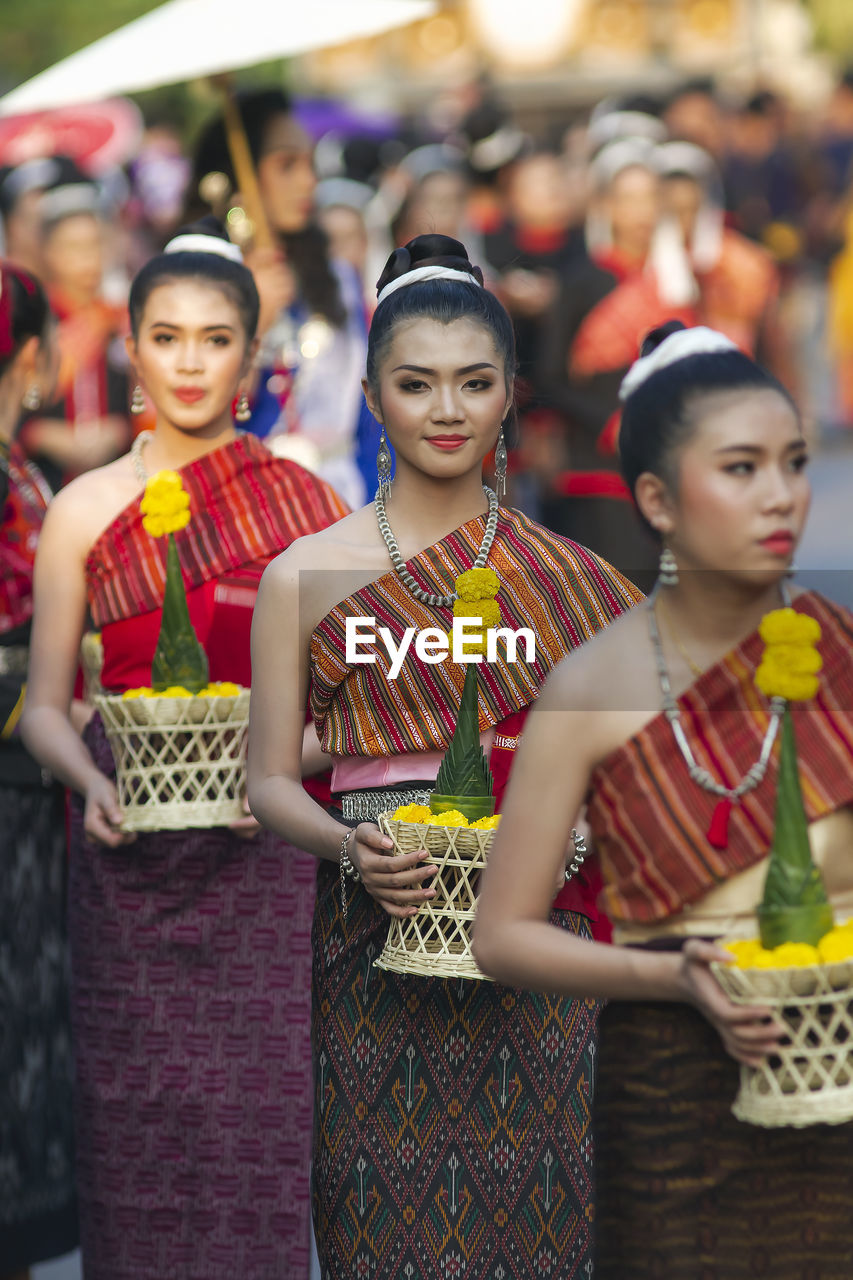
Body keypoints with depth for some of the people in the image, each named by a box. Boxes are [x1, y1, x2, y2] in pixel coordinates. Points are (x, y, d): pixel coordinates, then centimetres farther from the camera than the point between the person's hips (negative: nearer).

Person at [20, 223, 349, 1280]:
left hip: (263, 857, -1)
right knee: (138, 1124, -1)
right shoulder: (83, 511, 6)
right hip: (130, 862, 1)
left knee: (263, 1124, -7)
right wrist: (93, 784, -11)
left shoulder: (309, 506, 4)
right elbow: (43, 706, 8)